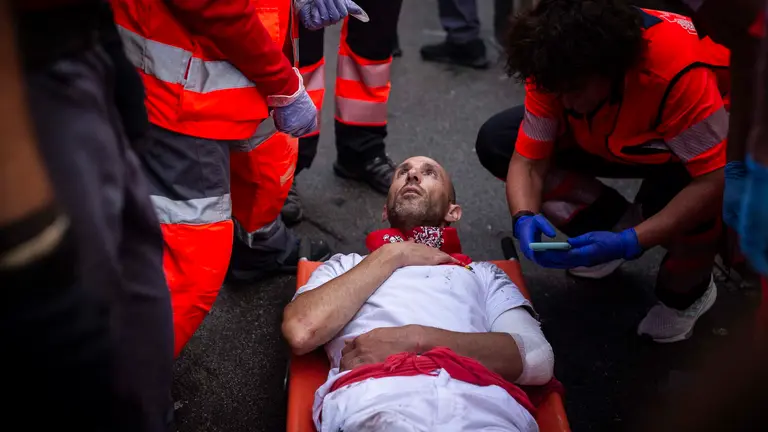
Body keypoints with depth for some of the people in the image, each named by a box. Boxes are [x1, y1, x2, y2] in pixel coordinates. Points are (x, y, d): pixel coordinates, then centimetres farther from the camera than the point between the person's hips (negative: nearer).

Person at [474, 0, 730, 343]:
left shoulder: (677, 72, -40)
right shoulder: (557, 70, -25)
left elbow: (716, 180, -39)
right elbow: (528, 160, -19)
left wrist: (629, 242, -47)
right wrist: (525, 218, -40)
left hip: (705, 139, -4)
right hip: (614, 142, 5)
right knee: (496, 140, -13)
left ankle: (686, 291, -5)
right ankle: (616, 222, 1)